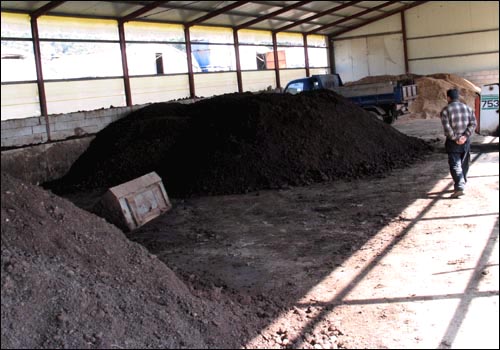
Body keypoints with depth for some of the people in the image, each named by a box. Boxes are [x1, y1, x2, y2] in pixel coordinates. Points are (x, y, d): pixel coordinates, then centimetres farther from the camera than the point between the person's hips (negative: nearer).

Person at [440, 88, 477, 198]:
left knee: (455, 165, -6)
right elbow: (473, 124, -2)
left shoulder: (445, 110, -8)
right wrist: (465, 136, -9)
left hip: (453, 141, -4)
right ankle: (461, 184, 28)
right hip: (466, 141, 5)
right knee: (464, 164, 17)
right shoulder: (468, 108, 7)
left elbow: (447, 127, -16)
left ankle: (459, 188, -18)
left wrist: (455, 138, -12)